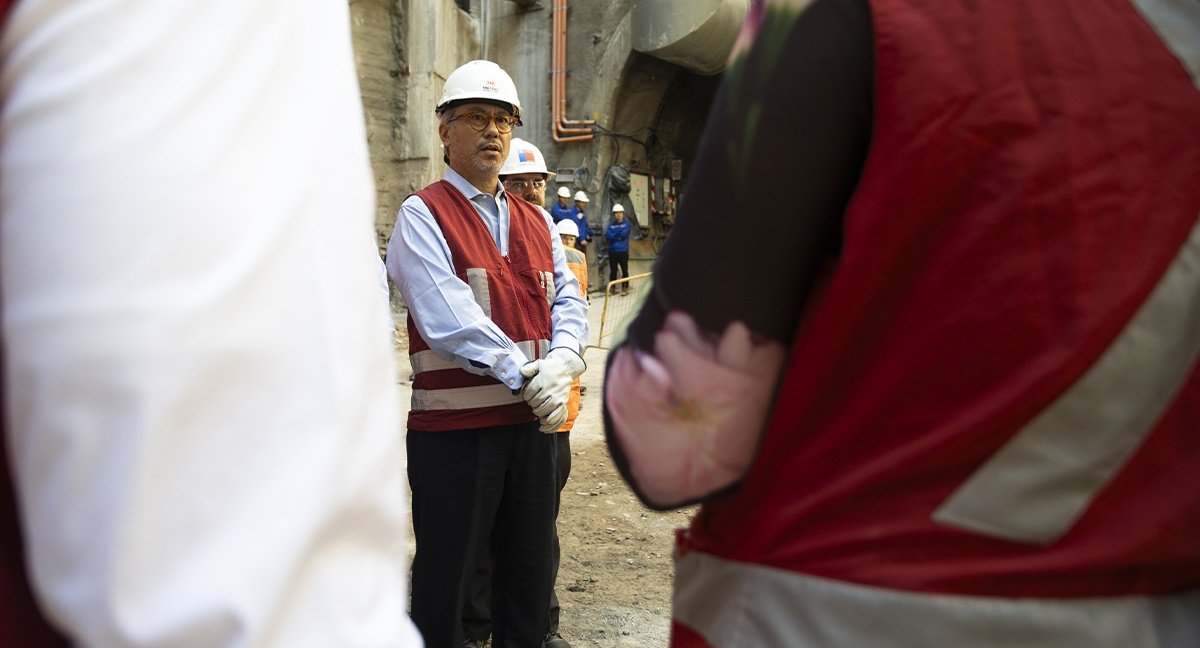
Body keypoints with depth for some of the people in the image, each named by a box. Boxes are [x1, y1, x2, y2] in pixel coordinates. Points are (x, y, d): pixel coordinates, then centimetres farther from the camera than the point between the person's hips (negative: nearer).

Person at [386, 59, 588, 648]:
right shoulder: (423, 215, -6)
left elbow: (567, 298, 8)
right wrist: (526, 375, -19)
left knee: (530, 569, 16)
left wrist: (561, 362, -13)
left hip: (533, 420, 6)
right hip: (454, 426, -6)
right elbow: (447, 318, -17)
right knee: (446, 577, 4)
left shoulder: (535, 221, 15)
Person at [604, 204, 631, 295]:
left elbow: (624, 234, -14)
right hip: (612, 251, 3)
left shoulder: (626, 224, 3)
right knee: (613, 271, 7)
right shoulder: (611, 225, 10)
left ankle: (625, 288, 7)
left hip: (623, 251, -2)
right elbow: (607, 236, -5)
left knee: (624, 270, 0)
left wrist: (614, 235, -4)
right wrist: (618, 236, -11)